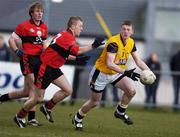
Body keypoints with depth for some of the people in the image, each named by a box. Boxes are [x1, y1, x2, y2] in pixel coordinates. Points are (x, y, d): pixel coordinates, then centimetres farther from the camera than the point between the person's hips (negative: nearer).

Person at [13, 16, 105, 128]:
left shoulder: (67, 36, 10)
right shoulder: (67, 37, -21)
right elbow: (77, 50, -37)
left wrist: (76, 59, 9)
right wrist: (93, 46, -37)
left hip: (54, 69, 9)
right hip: (44, 68, -9)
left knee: (68, 90, -2)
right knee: (38, 98, -2)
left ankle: (47, 107, 14)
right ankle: (19, 117, 17)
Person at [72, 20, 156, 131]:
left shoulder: (131, 43, -6)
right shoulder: (113, 42, -30)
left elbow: (138, 61, 1)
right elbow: (109, 64, -38)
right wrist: (125, 72, -46)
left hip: (116, 73, 6)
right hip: (101, 73, -6)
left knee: (131, 91, -15)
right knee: (95, 102, 4)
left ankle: (120, 112, 10)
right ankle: (77, 119, 29)